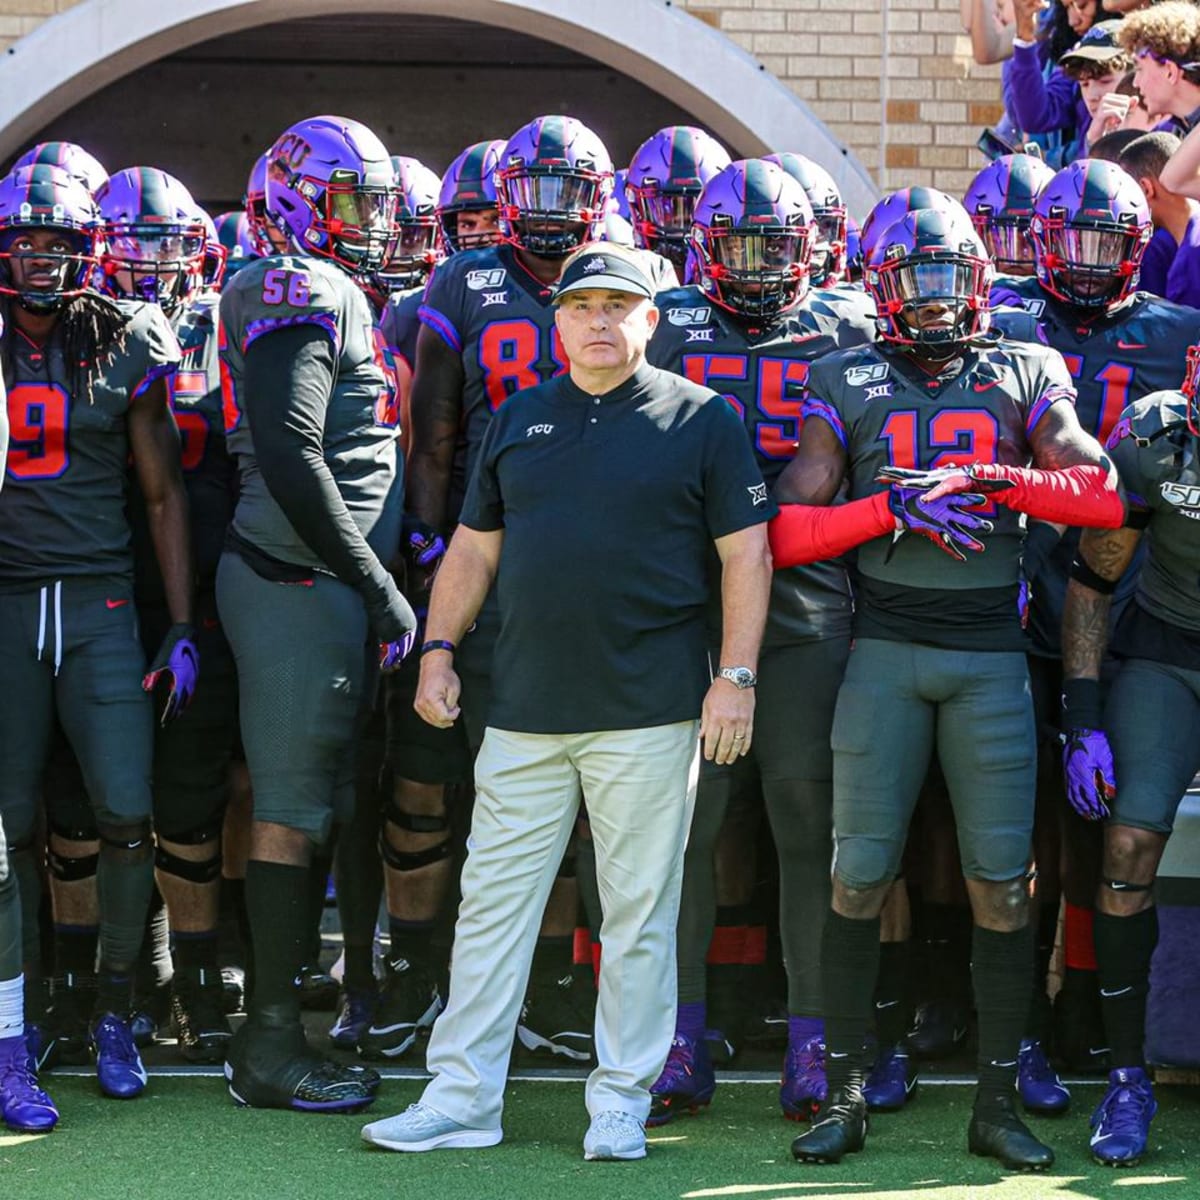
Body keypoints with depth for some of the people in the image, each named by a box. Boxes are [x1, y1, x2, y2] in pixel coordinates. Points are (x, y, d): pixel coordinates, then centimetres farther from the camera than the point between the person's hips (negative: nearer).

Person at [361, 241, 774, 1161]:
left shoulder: (702, 419, 1)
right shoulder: (519, 420, 13)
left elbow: (745, 553, -2)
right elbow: (475, 548, 18)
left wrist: (736, 677, -8)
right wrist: (439, 649, 9)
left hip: (649, 712, -4)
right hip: (526, 708, 4)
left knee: (639, 912, 2)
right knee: (493, 903, 5)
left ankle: (622, 1103, 11)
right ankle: (461, 1096, 11)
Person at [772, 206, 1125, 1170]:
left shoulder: (1025, 375, 10)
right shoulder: (846, 385, 7)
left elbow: (1104, 496, -3)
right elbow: (786, 534, -1)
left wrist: (990, 481, -14)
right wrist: (892, 508, -14)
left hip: (991, 654, 1)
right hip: (885, 648, -1)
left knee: (1002, 884, 1)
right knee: (859, 877, 0)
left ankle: (998, 1102, 10)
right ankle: (844, 1095, 10)